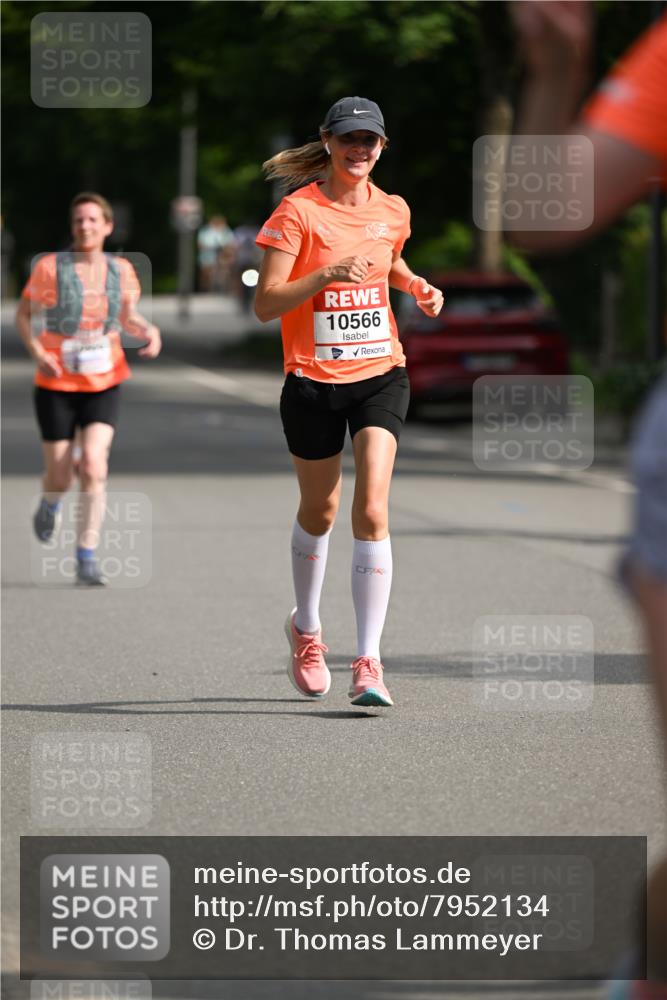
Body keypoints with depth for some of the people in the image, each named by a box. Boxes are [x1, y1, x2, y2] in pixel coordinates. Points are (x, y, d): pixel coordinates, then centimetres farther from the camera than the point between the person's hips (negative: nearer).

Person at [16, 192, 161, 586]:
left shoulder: (121, 270, 0)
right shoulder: (51, 267, -9)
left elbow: (128, 317, 14)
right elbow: (23, 314, 0)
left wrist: (150, 331, -8)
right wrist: (37, 352, -16)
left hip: (104, 385, 1)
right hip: (57, 386, -1)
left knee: (94, 465, -18)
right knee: (60, 477, 3)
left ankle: (87, 557, -10)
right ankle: (52, 501, 43)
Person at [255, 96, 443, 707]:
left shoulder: (393, 211, 5)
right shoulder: (298, 212, -9)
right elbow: (265, 304, -15)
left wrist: (417, 287, 8)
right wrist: (328, 274, -28)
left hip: (380, 374, 2)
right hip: (312, 381, -2)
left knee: (372, 511, -14)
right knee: (319, 511, 14)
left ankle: (369, 662, -15)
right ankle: (306, 628, 41)